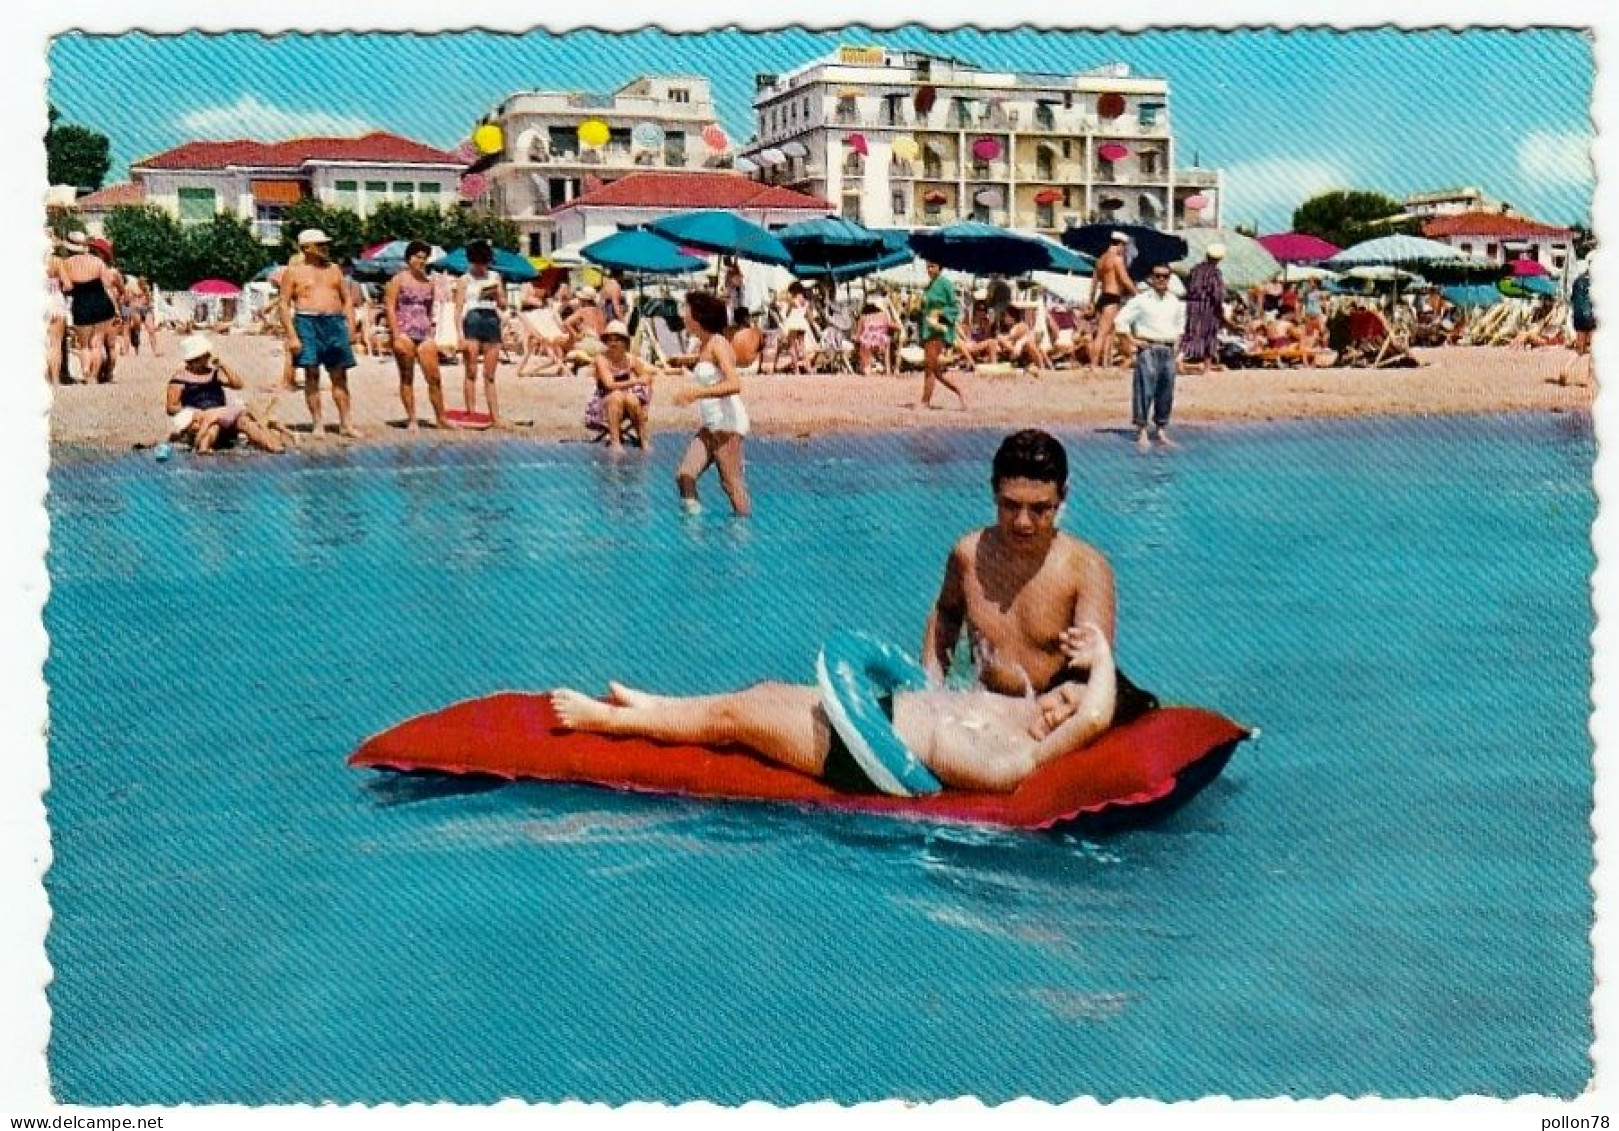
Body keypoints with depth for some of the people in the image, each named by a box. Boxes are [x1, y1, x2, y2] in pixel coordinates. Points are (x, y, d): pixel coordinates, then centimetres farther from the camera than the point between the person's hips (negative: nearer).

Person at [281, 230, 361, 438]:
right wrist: (292, 336, -10)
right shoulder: (293, 273, 4)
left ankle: (345, 423, 6)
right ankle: (317, 423, 2)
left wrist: (350, 324, 5)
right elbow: (284, 305, -1)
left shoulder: (334, 269, 17)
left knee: (339, 374, 3)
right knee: (312, 374, -3)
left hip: (335, 322, 4)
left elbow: (347, 298, 18)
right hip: (308, 322, -4)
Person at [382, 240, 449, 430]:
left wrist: (432, 334, 16)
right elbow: (389, 308, -6)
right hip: (404, 332, -4)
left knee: (434, 377, -1)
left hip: (425, 334, 4)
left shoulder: (428, 282, 15)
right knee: (407, 377, 1)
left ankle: (441, 418, 5)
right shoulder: (398, 280, 1)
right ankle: (411, 420, 4)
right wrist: (396, 336, -14)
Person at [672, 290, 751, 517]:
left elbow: (734, 384, -25)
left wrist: (696, 393, -27)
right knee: (684, 476, -2)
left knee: (732, 483, -6)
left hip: (728, 423, -9)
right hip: (711, 425, 9)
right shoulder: (703, 346, 15)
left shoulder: (717, 344, -12)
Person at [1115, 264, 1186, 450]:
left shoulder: (1175, 302, 14)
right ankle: (1141, 431, -6)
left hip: (1168, 350, 6)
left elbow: (1180, 321, 33)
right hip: (1148, 349, -5)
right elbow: (1122, 320, -4)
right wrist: (1132, 340, -8)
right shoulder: (1141, 300, -3)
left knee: (1166, 392, 7)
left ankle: (1162, 431, 15)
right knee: (1145, 390, -9)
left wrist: (1177, 337, 19)